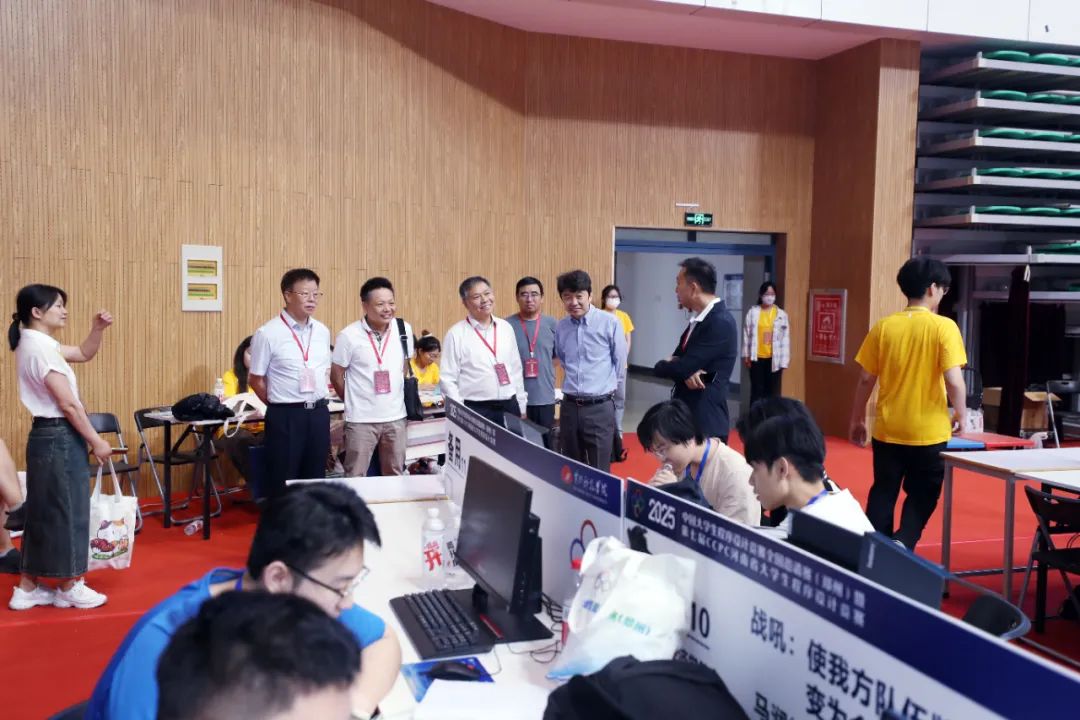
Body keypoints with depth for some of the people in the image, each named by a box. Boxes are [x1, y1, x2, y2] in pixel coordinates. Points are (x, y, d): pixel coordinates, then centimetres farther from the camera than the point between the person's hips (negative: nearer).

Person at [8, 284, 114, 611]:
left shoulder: (37, 344, 11)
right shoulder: (40, 348, -19)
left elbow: (84, 354, 24)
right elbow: (68, 404, -19)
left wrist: (97, 329, 6)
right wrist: (96, 442, -14)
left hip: (47, 436, 10)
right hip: (60, 438, -10)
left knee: (43, 512, 15)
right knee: (68, 511, 1)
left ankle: (28, 589, 23)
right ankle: (70, 588, 14)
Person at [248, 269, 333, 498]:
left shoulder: (322, 332, 7)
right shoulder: (267, 333, -10)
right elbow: (255, 379, -2)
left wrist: (316, 403, 11)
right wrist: (280, 404, 5)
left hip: (319, 413, 5)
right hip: (286, 416, -5)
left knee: (315, 479, 13)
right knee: (282, 482, 3)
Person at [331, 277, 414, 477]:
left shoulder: (404, 329, -1)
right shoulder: (349, 336, -12)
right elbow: (336, 376, -1)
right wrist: (354, 401, 7)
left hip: (396, 417, 4)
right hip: (361, 419, -3)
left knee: (396, 476, 15)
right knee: (355, 478, 5)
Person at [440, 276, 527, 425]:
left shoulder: (506, 328, 9)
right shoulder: (456, 334, -5)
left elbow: (516, 369, 14)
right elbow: (448, 379, -6)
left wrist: (522, 407, 13)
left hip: (509, 407, 4)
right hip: (475, 410, -4)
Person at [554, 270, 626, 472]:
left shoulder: (610, 323, -8)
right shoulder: (561, 327, 4)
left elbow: (619, 361, 1)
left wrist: (603, 385, 9)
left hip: (599, 407, -4)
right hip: (570, 406, 4)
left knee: (599, 471, 1)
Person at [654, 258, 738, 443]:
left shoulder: (721, 322, -18)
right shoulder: (698, 319, 11)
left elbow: (683, 367, -21)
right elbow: (681, 362, 8)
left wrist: (666, 364, 0)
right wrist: (686, 370, -14)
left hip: (706, 421, -9)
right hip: (687, 416, 9)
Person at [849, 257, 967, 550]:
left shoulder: (883, 326, -2)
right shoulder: (944, 327, -10)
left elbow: (866, 379, 1)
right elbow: (954, 382, -16)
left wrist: (856, 421, 11)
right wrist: (961, 416, 1)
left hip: (888, 430, 2)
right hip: (929, 431, -2)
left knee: (882, 494, 15)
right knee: (921, 497, 14)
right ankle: (902, 545, -5)